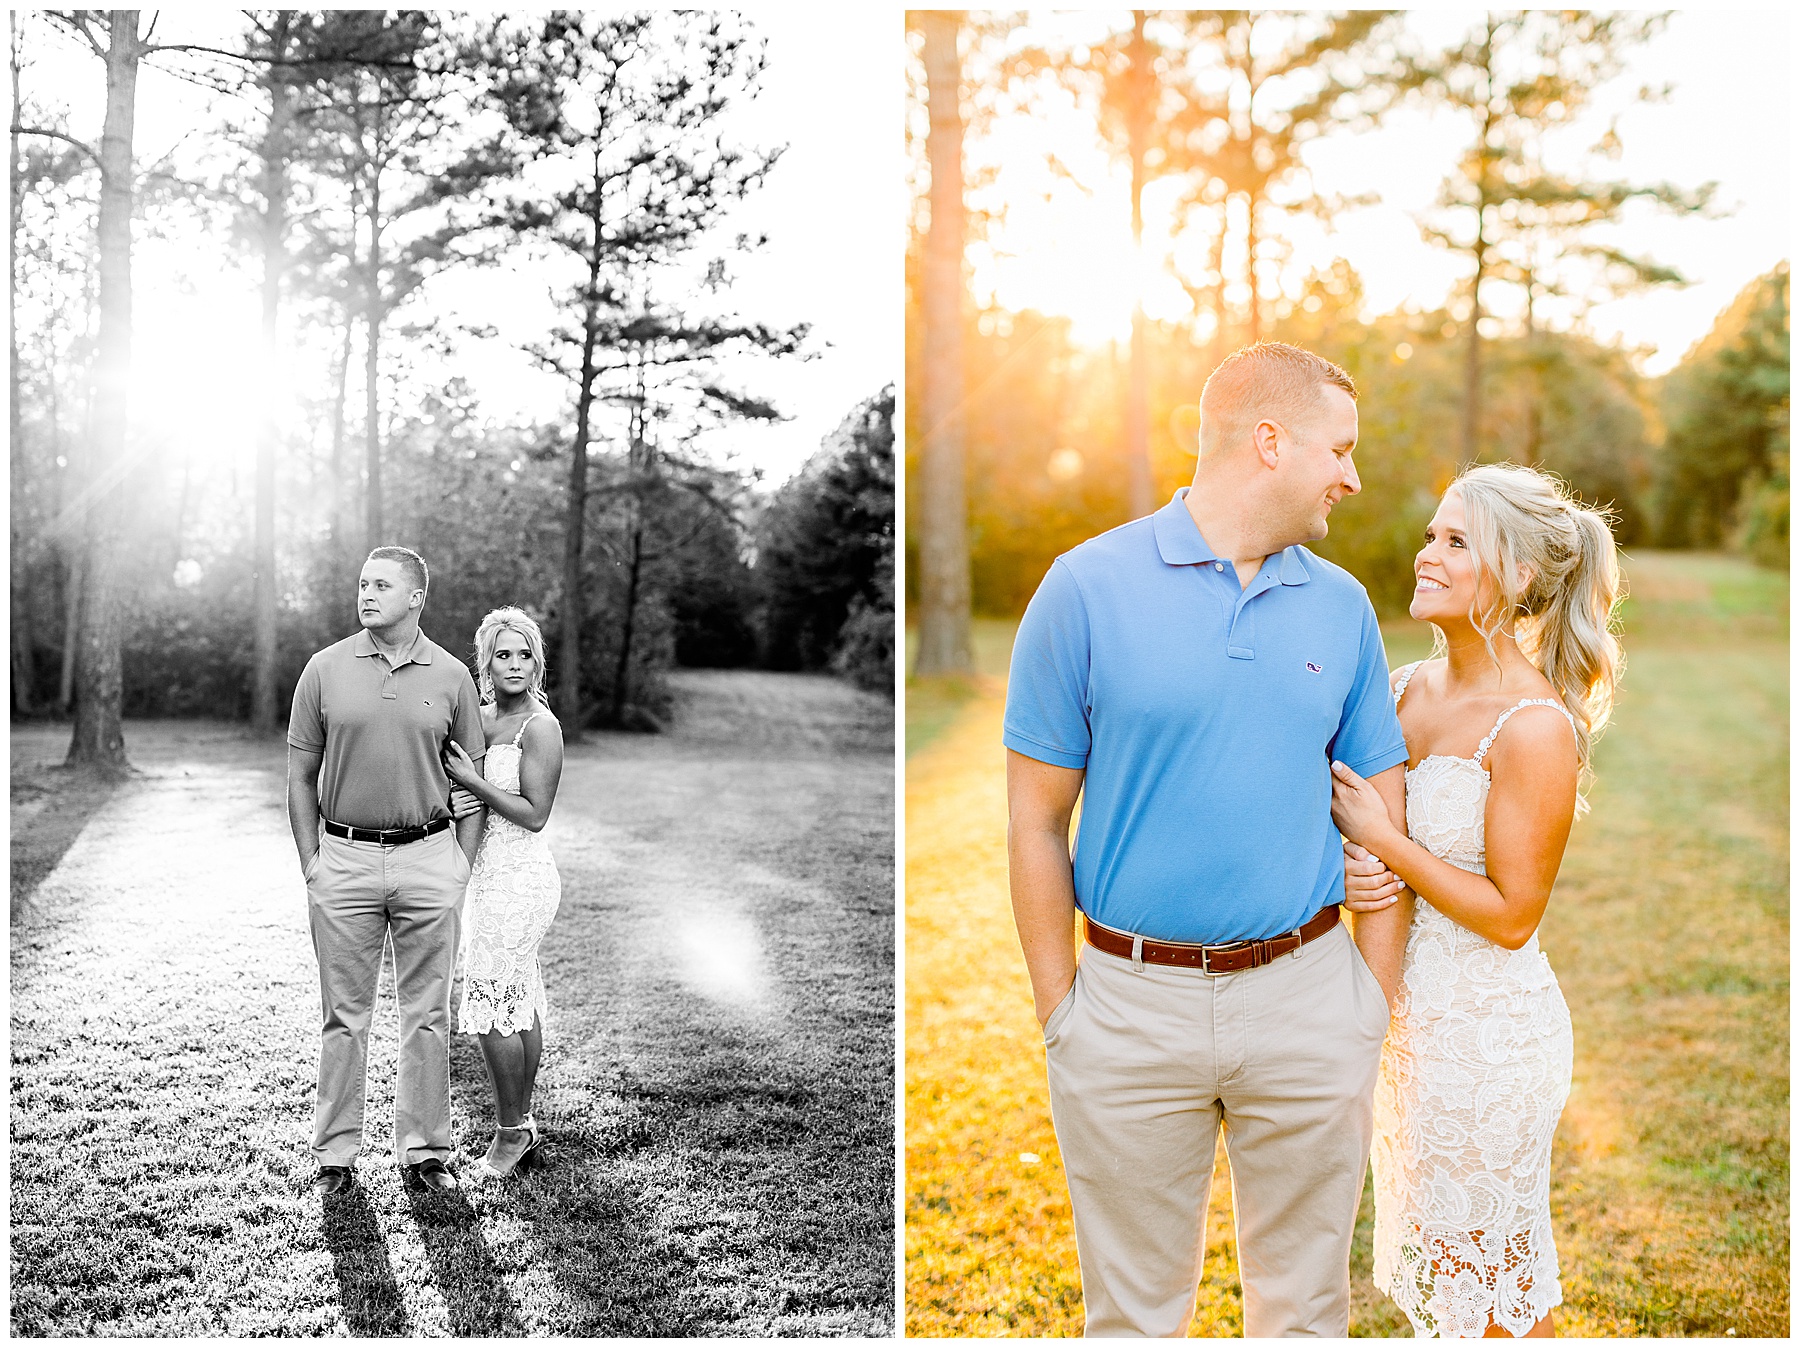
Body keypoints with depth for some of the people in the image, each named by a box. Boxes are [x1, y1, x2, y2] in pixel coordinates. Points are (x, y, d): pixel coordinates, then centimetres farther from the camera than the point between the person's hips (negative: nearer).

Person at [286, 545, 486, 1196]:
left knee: (427, 1014, 5)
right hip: (344, 858, 0)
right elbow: (300, 776, 6)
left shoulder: (451, 675, 3)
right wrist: (311, 863, -1)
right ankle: (334, 1153, 16)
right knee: (345, 1015, 6)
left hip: (428, 856, 0)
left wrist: (462, 865, 1)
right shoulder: (325, 669, 2)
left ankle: (424, 1149, 16)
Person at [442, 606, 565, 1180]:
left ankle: (512, 1131, 9)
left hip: (518, 876, -9)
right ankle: (523, 1127, 23)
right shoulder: (480, 718, 11)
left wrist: (472, 781, -17)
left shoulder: (539, 726, -14)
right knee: (520, 1006, 14)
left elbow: (534, 814, -18)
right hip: (491, 874, 9)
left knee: (491, 1007, -4)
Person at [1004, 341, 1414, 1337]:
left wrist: (1374, 1006, 5)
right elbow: (1036, 819, -4)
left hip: (1307, 999, 3)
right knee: (1135, 1307, 13)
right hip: (1134, 1004, -3)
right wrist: (1060, 1012, -4)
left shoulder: (1342, 606, 5)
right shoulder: (1089, 588, -6)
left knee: (1306, 1300, 16)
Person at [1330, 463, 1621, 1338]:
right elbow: (1366, 827, 12)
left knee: (1496, 1285, 11)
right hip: (1410, 1014, 8)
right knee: (1432, 1257, 23)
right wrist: (1354, 869, -9)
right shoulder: (1409, 687, 1)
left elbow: (1512, 916, -19)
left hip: (1492, 1029, -7)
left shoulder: (1535, 727, -21)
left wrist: (1382, 838, -18)